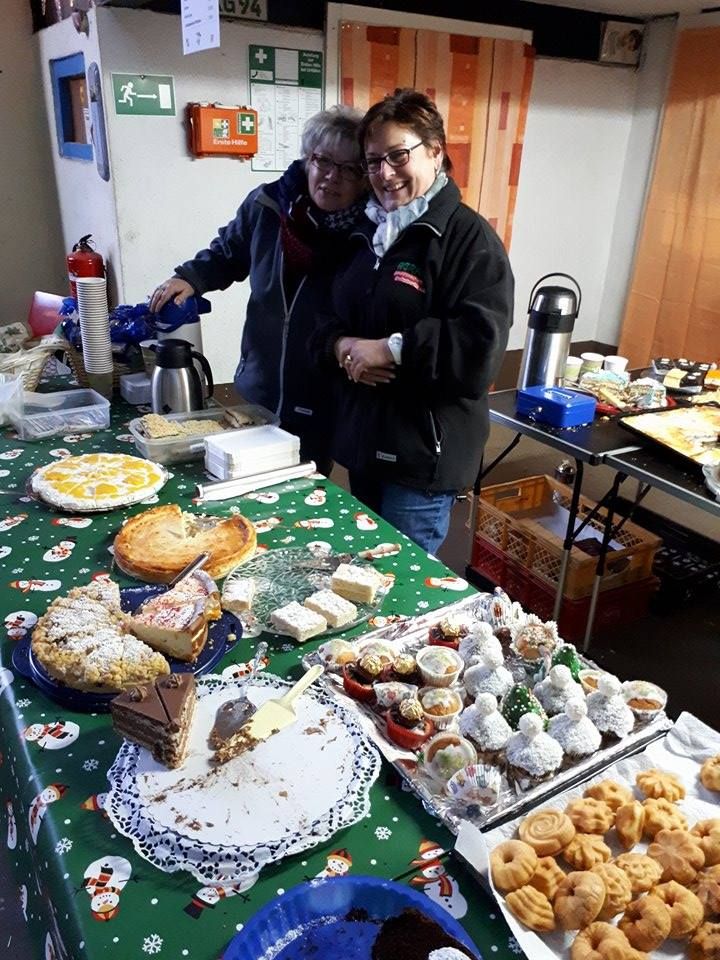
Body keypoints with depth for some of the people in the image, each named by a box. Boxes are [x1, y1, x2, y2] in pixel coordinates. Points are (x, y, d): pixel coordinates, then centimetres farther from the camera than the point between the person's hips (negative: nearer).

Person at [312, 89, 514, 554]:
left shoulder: (469, 236, -12)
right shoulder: (368, 232, 12)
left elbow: (480, 350, -23)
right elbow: (328, 316, 14)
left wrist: (392, 350, -20)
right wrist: (341, 346, -8)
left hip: (424, 455, -7)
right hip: (363, 443, 8)